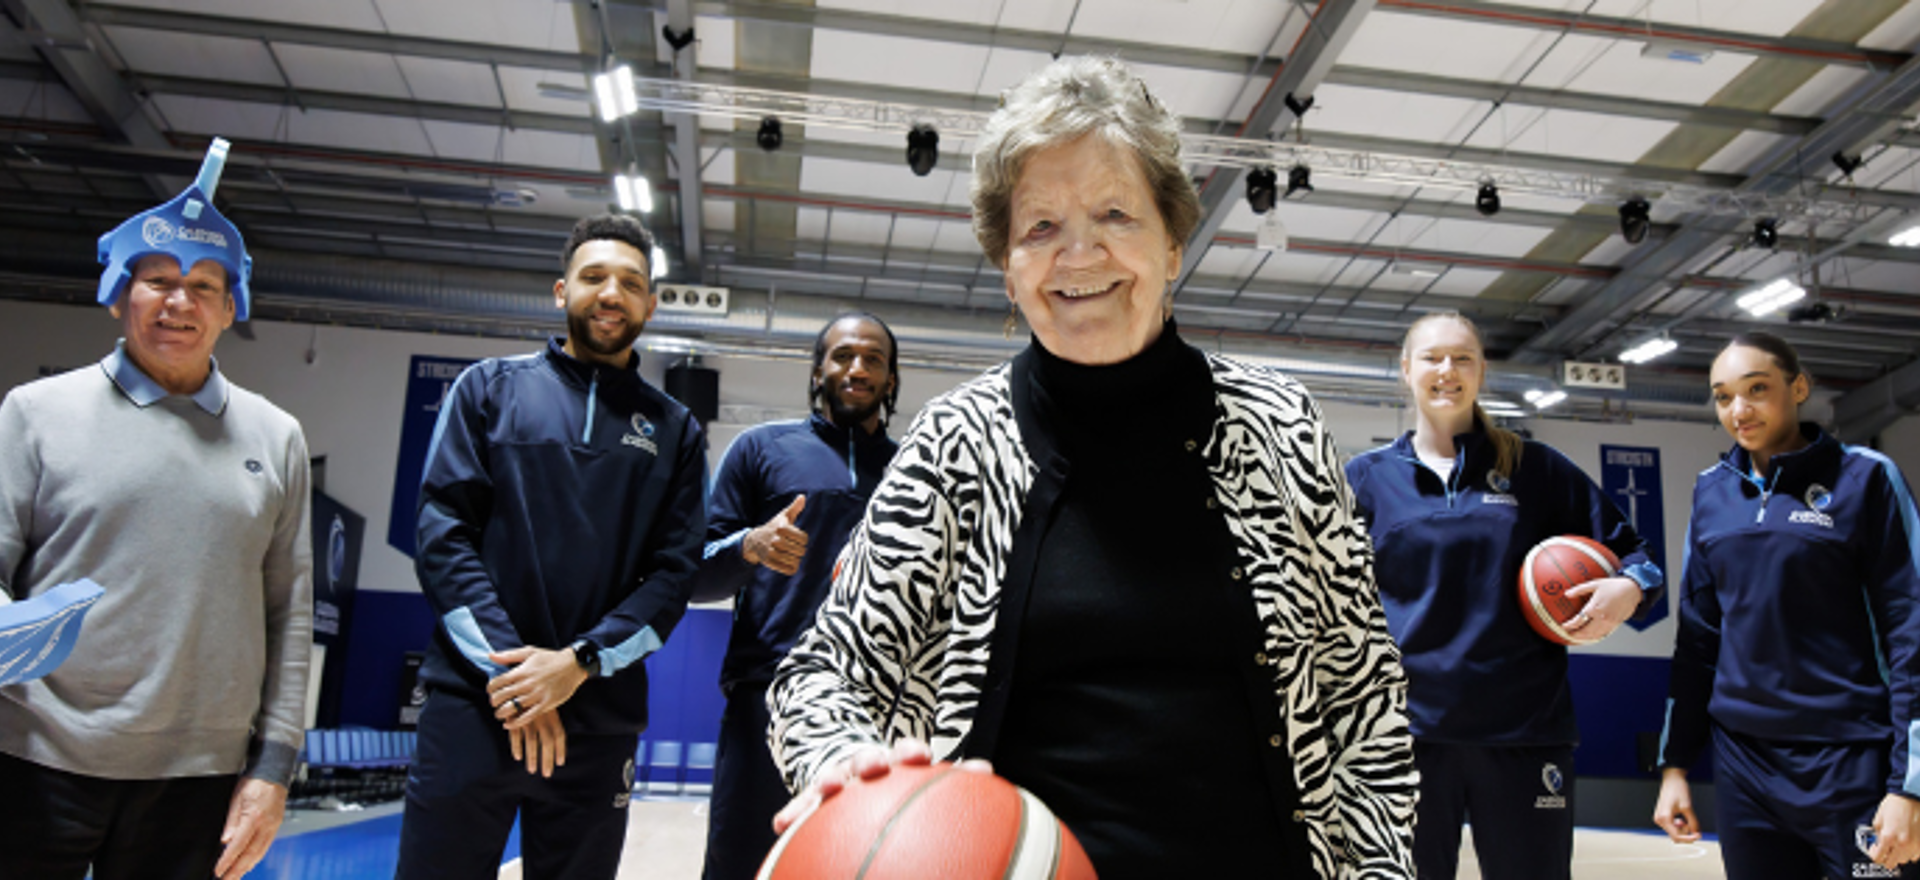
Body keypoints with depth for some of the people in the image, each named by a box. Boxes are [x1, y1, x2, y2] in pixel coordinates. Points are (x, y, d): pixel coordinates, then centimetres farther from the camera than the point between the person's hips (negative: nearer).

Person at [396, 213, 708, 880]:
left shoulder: (675, 431, 10)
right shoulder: (490, 388, 8)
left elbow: (674, 573, 3)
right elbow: (443, 531, -1)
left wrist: (579, 662, -12)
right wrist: (506, 668, -12)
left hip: (599, 719, 1)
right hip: (474, 700, -1)